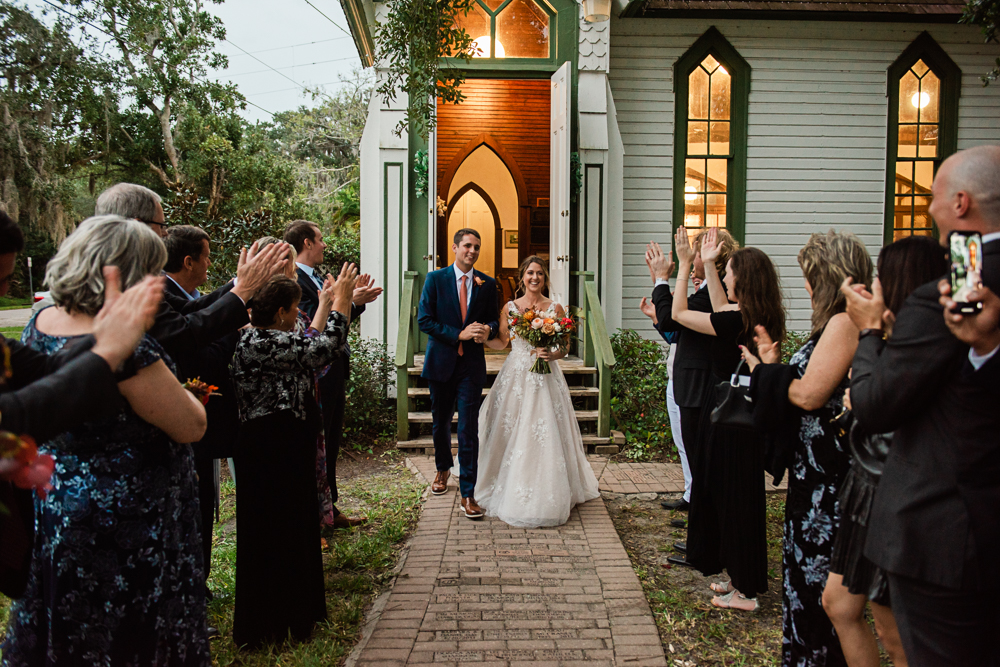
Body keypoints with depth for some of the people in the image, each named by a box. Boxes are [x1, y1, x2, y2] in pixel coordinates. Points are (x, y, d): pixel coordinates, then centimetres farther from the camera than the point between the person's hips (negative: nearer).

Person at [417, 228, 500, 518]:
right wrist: (459, 334, -16)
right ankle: (443, 468, 44)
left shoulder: (487, 284, 4)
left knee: (469, 429, -6)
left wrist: (489, 330, -13)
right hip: (441, 362, 1)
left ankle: (468, 494, 0)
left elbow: (493, 318, 11)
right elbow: (424, 319, -7)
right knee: (441, 422, 17)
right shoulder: (435, 279, -2)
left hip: (472, 364, 0)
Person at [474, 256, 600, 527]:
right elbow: (500, 342, 10)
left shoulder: (556, 308, 3)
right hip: (515, 377, 1)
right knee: (511, 434, 3)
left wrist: (553, 355, -15)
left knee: (545, 436, -3)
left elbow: (565, 346, 5)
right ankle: (510, 492, 19)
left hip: (545, 378, -1)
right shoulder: (509, 308, 6)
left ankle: (547, 496, 10)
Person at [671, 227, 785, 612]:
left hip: (728, 417, -9)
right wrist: (707, 265, 21)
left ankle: (744, 592, 15)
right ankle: (741, 577, 32)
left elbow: (678, 313, -12)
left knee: (733, 497, 2)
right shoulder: (760, 319, 3)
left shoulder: (735, 321, -21)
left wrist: (685, 264, -5)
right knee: (737, 495, 18)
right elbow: (721, 310, 20)